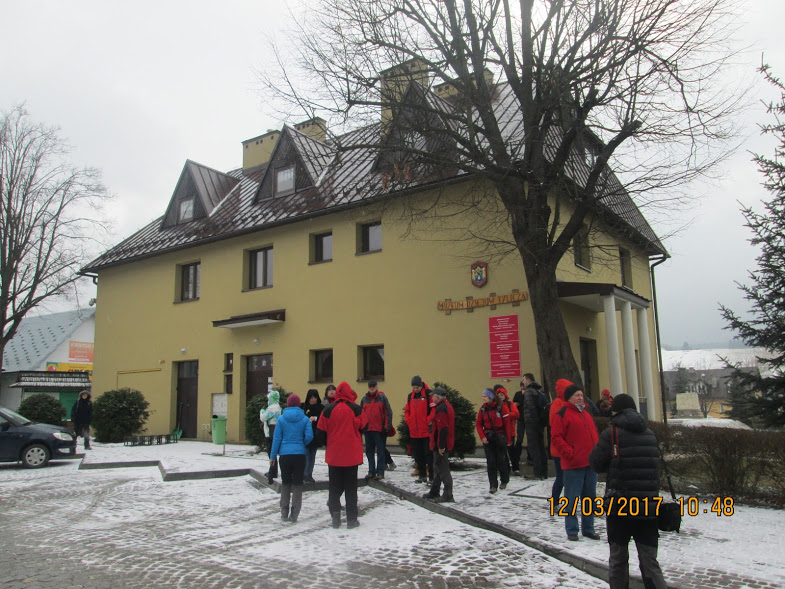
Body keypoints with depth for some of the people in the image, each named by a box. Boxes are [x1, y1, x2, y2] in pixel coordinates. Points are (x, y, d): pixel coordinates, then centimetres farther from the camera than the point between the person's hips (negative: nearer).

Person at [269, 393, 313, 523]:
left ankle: (284, 513, 16)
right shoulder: (305, 419, -2)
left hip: (285, 455, 1)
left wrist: (273, 456, 5)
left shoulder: (281, 419, -1)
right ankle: (294, 515, 5)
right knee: (297, 484, 7)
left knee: (285, 483, 14)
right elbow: (309, 436, -11)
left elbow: (277, 438, -1)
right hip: (300, 455, -1)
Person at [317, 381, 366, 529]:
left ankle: (335, 517, 9)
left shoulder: (328, 410, -4)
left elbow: (322, 431, 1)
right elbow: (362, 427, 4)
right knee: (351, 486, 7)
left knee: (334, 486, 12)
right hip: (352, 454, -1)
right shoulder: (356, 409, -7)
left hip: (334, 454, 1)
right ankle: (351, 519, 8)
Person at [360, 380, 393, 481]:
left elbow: (389, 412, -4)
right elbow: (360, 413, 13)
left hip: (379, 430, -4)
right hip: (367, 429, 4)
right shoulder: (365, 399, 8)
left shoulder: (382, 397, -3)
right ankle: (371, 471, 19)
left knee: (380, 452, 2)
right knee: (369, 451, 10)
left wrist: (386, 426, -9)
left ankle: (380, 472, 7)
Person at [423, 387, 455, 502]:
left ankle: (448, 496, -2)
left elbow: (443, 428, -25)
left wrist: (441, 446, -24)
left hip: (441, 445, -11)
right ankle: (434, 492, 30)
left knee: (443, 469, -6)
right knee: (438, 468, 19)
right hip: (446, 444, 11)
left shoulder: (441, 408, -18)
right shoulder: (447, 406, 15)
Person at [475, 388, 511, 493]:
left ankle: (504, 481, 29)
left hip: (500, 437, -3)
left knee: (500, 460, 5)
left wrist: (508, 439, -7)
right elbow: (478, 424, 6)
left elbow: (507, 423, -6)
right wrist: (482, 436, -8)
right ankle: (493, 485, 5)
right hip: (488, 439, 3)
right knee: (491, 462, -1)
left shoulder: (501, 407, -8)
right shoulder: (483, 409, 4)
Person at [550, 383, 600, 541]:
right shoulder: (562, 414, -7)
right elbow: (556, 438, -12)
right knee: (572, 499, 0)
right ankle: (572, 531, 9)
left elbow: (594, 434, 23)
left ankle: (588, 529, 25)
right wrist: (570, 453, -19)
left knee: (590, 497, 14)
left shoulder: (586, 414, 17)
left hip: (590, 464, 7)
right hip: (573, 465, -7)